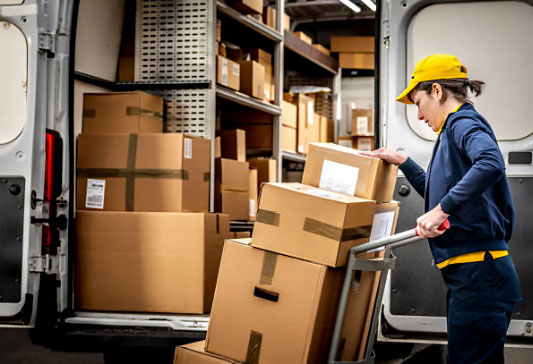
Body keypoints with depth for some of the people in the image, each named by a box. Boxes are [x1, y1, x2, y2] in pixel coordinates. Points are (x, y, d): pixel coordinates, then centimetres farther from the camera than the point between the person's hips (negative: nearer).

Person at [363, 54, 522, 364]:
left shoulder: (464, 123, -9)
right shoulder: (457, 128, 21)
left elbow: (491, 164, -33)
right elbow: (440, 193, 35)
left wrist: (441, 210, -32)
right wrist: (402, 162, 34)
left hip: (479, 276, -10)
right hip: (471, 277, 10)